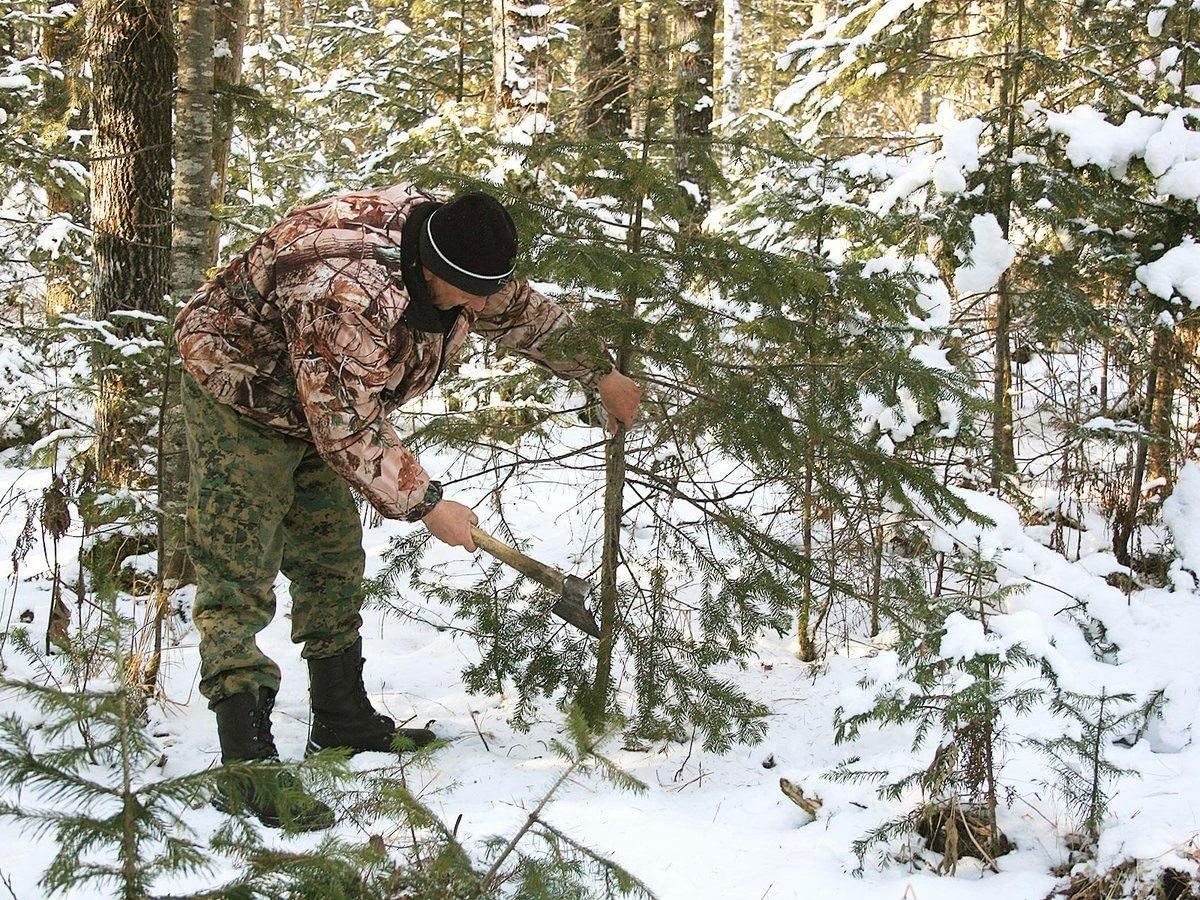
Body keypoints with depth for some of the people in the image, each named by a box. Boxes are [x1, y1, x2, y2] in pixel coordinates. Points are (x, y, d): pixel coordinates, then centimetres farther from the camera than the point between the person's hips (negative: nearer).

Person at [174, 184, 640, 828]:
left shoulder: (456, 262, -10)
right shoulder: (350, 292, -39)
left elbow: (523, 313, 10)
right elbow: (346, 427, -34)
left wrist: (601, 373, 17)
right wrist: (426, 505, -25)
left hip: (321, 404, 9)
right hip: (239, 398, -9)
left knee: (333, 560, 13)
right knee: (238, 579, -12)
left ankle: (343, 722, 25)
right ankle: (247, 763, -15)